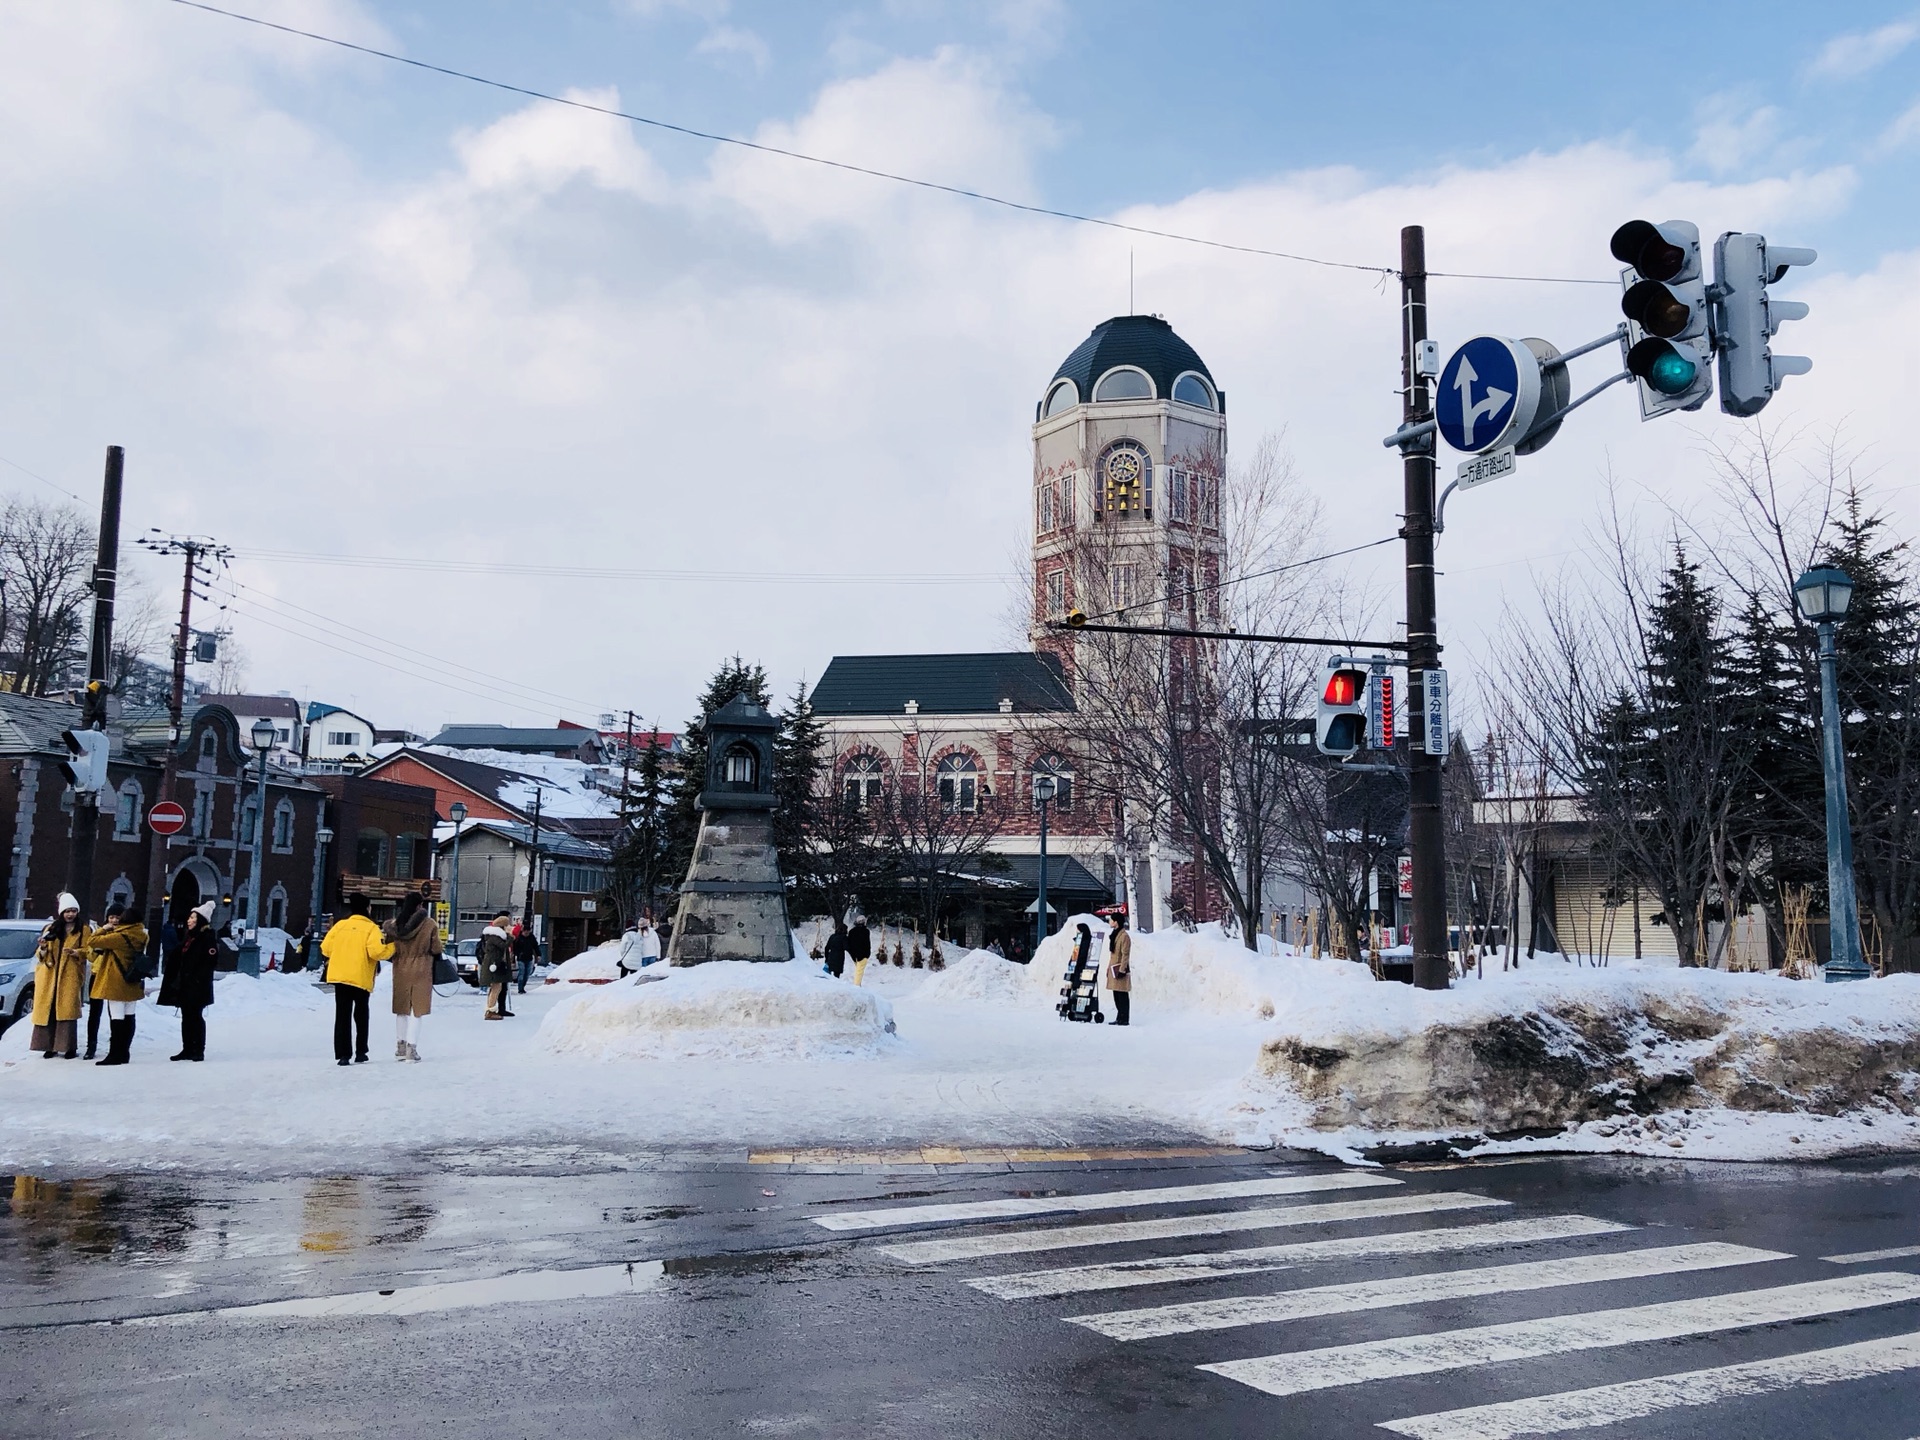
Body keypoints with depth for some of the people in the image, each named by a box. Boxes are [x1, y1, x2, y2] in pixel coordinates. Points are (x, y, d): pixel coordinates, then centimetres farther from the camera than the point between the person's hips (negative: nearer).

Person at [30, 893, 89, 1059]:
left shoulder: (83, 930, 8)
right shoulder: (51, 928, 16)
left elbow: (87, 951, 2)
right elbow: (41, 954, 15)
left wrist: (76, 952, -18)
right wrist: (43, 948, -8)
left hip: (70, 976, -3)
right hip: (49, 976, 3)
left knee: (67, 1011, -9)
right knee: (48, 1011, -1)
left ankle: (69, 1047, -8)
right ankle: (49, 1046, 5)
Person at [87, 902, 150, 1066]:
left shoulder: (119, 936, -19)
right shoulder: (140, 934, 4)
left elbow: (92, 942, -16)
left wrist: (103, 929, -1)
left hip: (117, 982, -8)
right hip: (132, 983, 8)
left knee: (117, 1018, -5)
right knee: (128, 1017, 11)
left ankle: (115, 1054, -3)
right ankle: (125, 1052, 18)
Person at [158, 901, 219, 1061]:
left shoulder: (207, 939, -10)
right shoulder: (187, 937, 15)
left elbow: (209, 962, -18)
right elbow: (176, 961, 23)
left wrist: (199, 981, -21)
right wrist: (177, 982, 16)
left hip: (197, 987, -8)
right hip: (185, 985, 8)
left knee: (195, 1017, -4)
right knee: (186, 1017, 10)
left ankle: (198, 1051, 2)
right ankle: (187, 1049, 16)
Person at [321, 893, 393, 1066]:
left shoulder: (340, 924, 6)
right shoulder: (370, 928, -6)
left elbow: (325, 947, 7)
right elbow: (376, 951, -17)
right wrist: (392, 947, 0)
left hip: (339, 975, 3)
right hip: (361, 978, -3)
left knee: (342, 1015, 4)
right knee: (361, 1016, 15)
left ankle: (342, 1054, -4)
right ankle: (360, 1053, 19)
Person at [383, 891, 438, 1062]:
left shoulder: (394, 924, -1)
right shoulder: (429, 924, -8)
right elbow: (435, 949, -4)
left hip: (401, 971, 3)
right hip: (421, 971, -3)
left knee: (401, 1010, 15)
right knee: (416, 1010, 2)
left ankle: (400, 1045, 21)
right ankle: (412, 1047, -2)